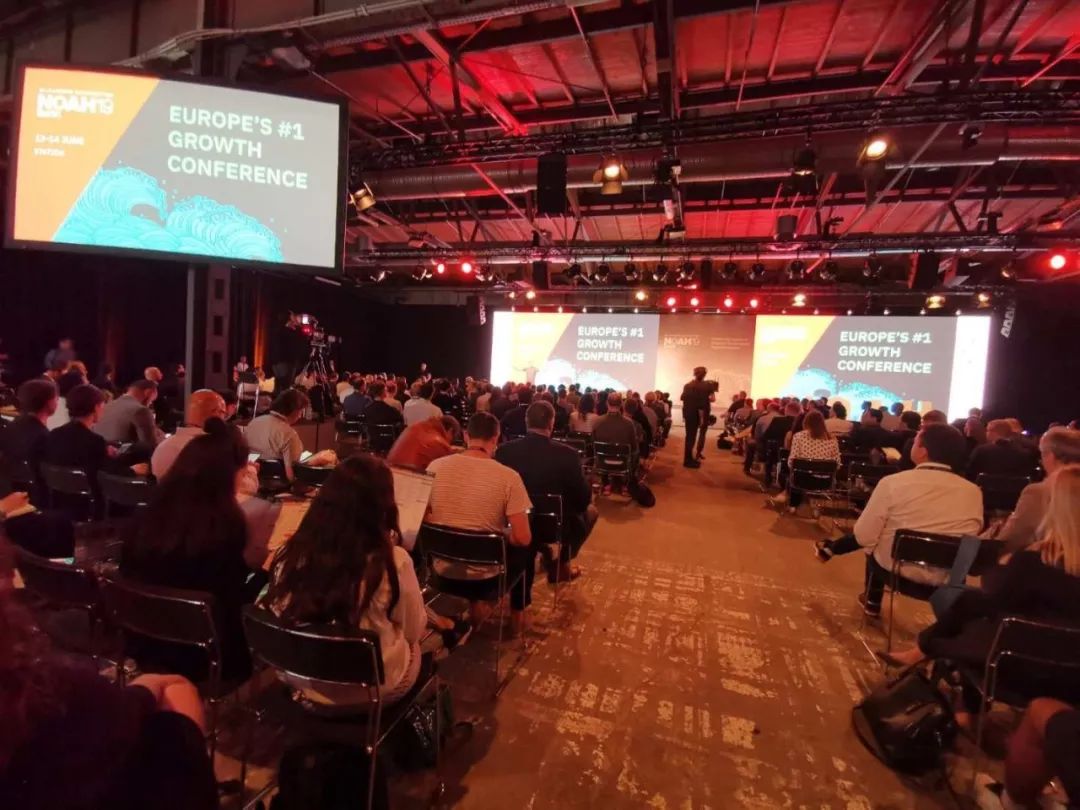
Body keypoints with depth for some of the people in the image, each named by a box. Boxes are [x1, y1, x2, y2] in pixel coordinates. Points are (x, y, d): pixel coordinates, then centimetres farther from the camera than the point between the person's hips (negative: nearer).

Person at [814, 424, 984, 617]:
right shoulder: (973, 492, -8)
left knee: (874, 543, 29)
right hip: (946, 580, 3)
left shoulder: (893, 482, -19)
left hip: (894, 568, -3)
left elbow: (864, 536, -16)